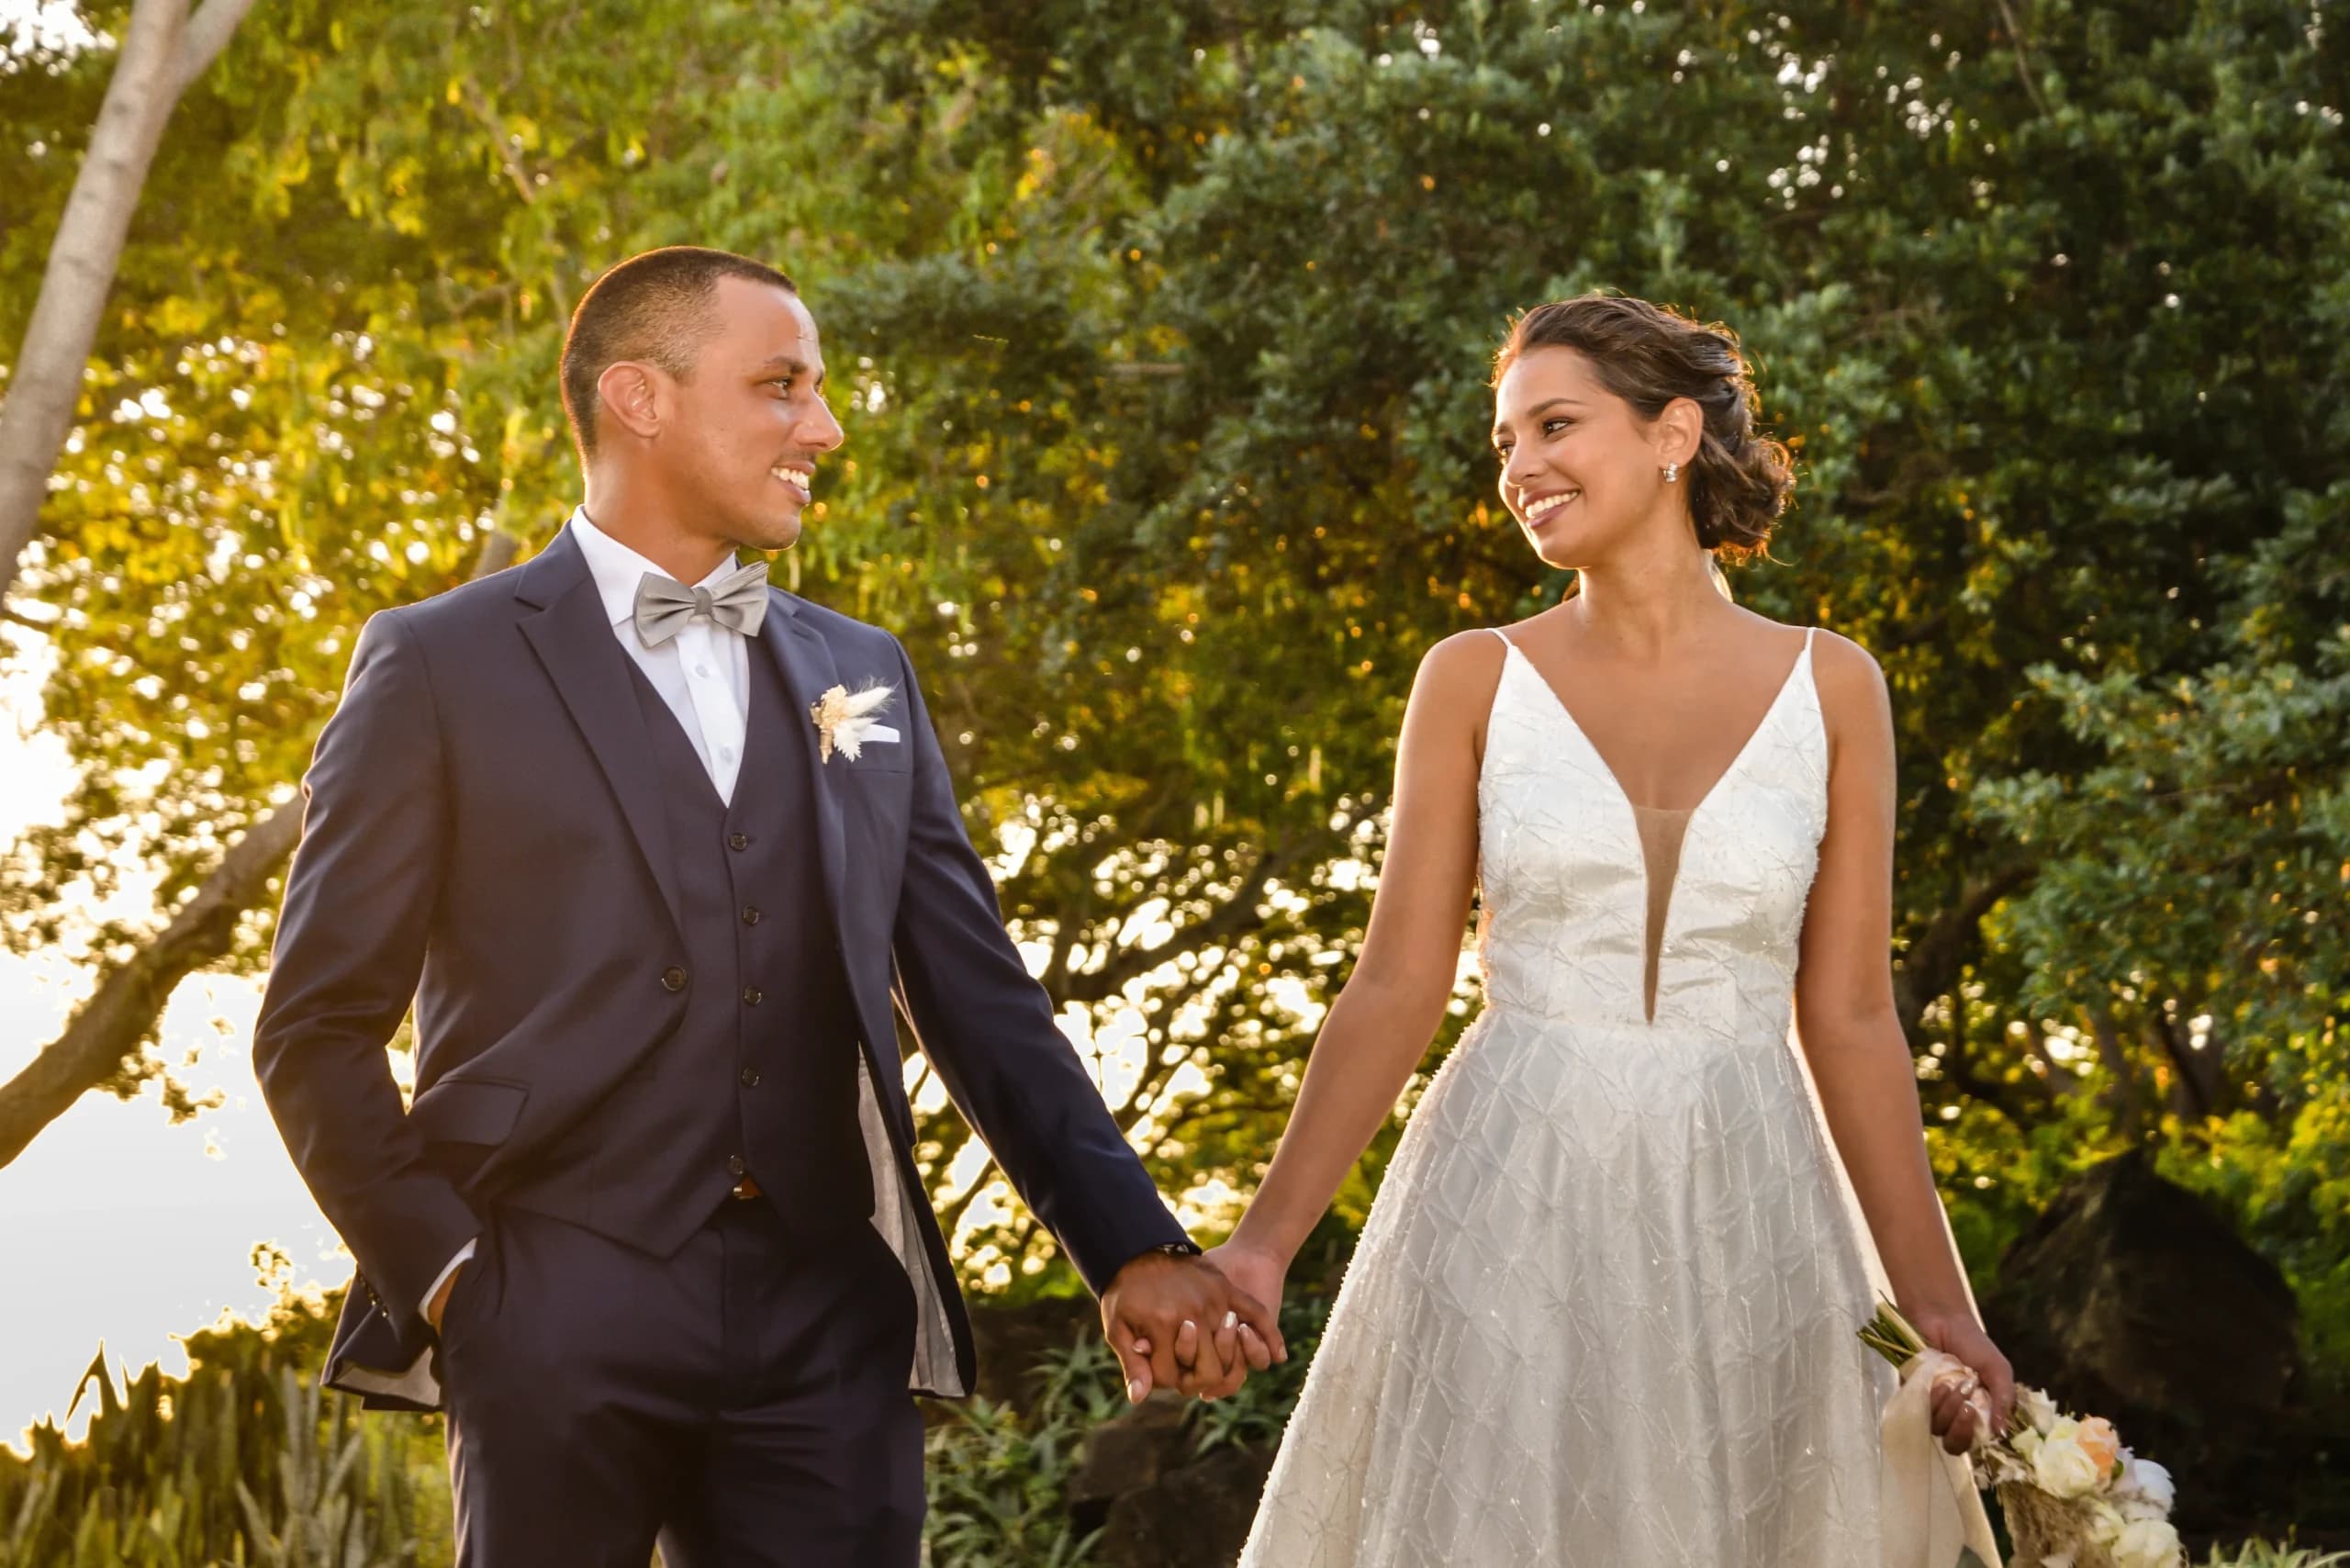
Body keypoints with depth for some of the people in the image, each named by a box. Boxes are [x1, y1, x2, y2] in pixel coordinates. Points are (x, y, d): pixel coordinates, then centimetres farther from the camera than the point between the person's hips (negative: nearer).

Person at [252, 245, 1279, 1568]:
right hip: (560, 1328, -3)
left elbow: (984, 1003, 13)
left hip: (833, 1325, 3)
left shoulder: (863, 674, 15)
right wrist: (441, 1272, -8)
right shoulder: (443, 666, 3)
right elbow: (319, 1029, 3)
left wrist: (1135, 1250, 2)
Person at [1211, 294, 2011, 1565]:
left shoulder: (1830, 690, 4)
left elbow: (1850, 1020, 5)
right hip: (1507, 1214, 0)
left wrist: (1937, 1302, 1)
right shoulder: (1475, 681, 3)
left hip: (1743, 1220, 1)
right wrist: (1266, 1240, -6)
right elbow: (1396, 988, 2)